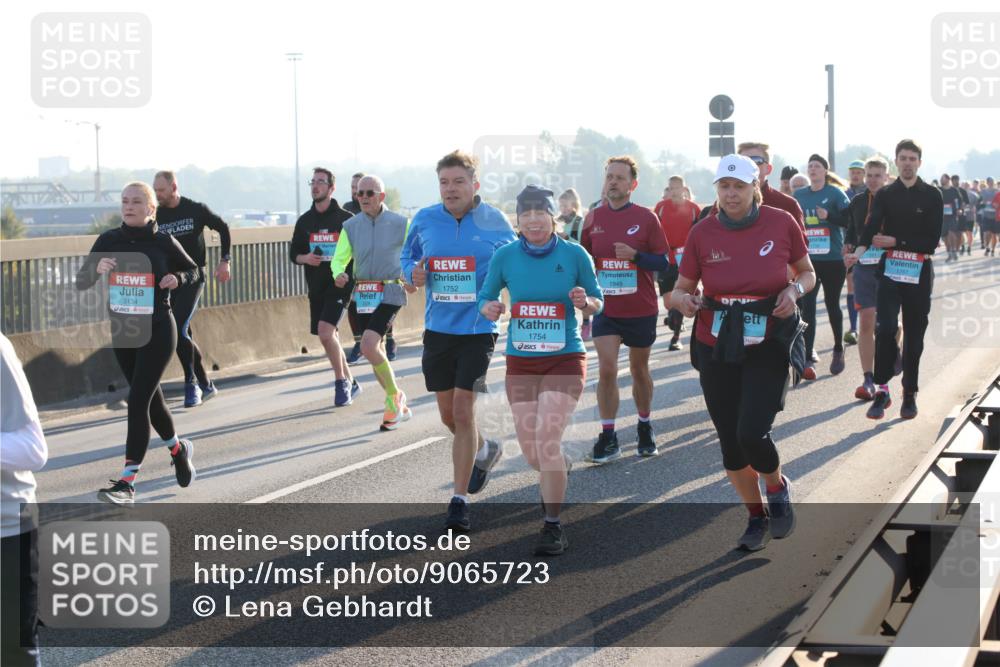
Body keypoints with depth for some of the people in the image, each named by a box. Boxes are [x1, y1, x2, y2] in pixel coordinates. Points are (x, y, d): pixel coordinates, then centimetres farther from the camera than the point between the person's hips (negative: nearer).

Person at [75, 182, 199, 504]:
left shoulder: (163, 242, -6)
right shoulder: (108, 241, 0)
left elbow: (192, 270, 10)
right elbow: (81, 282, -1)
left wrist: (177, 278, -12)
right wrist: (96, 268, -22)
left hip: (157, 332, -4)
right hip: (122, 332, 4)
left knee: (138, 401, -13)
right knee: (151, 398, 18)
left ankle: (127, 483, -14)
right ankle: (178, 449, 45)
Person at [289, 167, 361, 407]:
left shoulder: (346, 219, -4)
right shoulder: (305, 221, 9)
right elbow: (293, 253, 14)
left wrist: (351, 277, -7)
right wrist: (306, 258, -7)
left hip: (340, 284, -6)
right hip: (316, 287, 6)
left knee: (325, 330, -20)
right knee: (330, 336, 10)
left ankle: (341, 381, -6)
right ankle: (350, 382, 25)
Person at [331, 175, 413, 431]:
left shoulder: (400, 224, -3)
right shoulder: (351, 226, 5)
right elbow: (339, 258, 6)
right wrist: (339, 274, -16)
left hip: (390, 292, -5)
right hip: (363, 293, 5)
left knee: (368, 346, -22)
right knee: (376, 352, 10)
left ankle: (395, 396, -2)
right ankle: (399, 408, 26)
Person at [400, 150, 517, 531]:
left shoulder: (495, 223, -5)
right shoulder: (424, 220, 1)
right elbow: (407, 257, 15)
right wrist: (413, 273, -8)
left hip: (478, 331, -4)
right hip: (437, 329, 4)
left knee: (464, 414, -9)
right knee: (448, 416, 14)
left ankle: (460, 500, 1)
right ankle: (484, 451, 47)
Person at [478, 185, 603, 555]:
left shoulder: (574, 254, -6)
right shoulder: (505, 256, -2)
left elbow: (598, 301, 4)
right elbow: (485, 297, 9)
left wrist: (585, 302, -18)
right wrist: (490, 309, -14)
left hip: (565, 360, -3)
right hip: (520, 361, 3)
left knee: (546, 439, -18)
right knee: (532, 452, 6)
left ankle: (553, 526, -4)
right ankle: (560, 468, 45)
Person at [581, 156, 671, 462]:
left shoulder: (646, 218, -6)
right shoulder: (593, 218, 3)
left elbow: (663, 262, -7)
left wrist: (635, 255, -22)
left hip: (641, 310, -1)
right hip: (605, 308, 1)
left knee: (639, 370, 12)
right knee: (606, 370, -10)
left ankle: (645, 427, 32)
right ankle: (608, 438, -5)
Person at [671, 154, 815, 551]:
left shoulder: (781, 223, -6)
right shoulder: (702, 233, -4)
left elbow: (807, 273, 8)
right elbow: (681, 288, 3)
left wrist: (795, 289, -14)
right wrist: (683, 300, -20)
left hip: (768, 345, -2)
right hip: (716, 350, 2)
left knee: (752, 433, -17)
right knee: (730, 442, 7)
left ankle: (778, 488, 17)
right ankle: (757, 518, 30)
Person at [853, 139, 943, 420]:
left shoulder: (932, 196, 3)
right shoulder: (885, 195, 6)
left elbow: (932, 240, -4)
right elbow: (872, 228, -11)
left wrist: (896, 241, -10)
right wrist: (860, 249, -31)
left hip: (919, 272, 0)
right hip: (890, 270, 0)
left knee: (914, 334, 6)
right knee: (885, 327, -15)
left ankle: (910, 394, 16)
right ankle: (882, 389, -10)